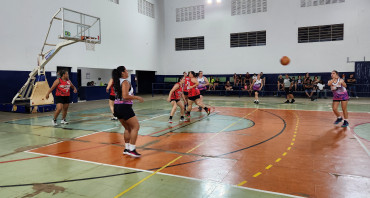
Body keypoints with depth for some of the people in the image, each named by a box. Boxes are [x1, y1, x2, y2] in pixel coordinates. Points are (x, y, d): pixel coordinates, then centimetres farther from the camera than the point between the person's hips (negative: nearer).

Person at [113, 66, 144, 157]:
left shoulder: (117, 82, 14)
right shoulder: (125, 82, -13)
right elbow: (125, 96, -23)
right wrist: (137, 97, -15)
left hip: (117, 107, 9)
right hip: (124, 107, -9)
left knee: (128, 128, 19)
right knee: (136, 126, -1)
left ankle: (126, 148, 23)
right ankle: (132, 149, -3)